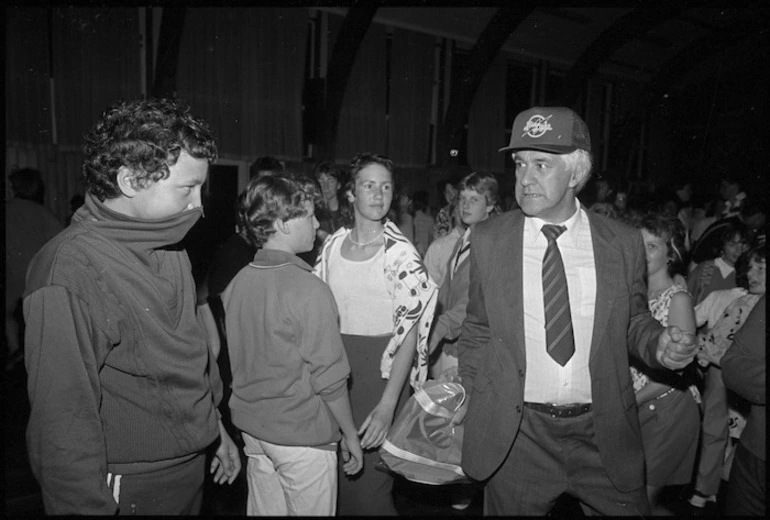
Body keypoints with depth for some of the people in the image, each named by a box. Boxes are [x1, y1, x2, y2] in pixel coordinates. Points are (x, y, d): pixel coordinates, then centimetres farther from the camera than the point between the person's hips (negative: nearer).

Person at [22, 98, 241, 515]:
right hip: (129, 490, -7)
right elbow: (63, 420, -22)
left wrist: (214, 428, 15)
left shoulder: (170, 249, 1)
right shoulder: (68, 275, -24)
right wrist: (90, 507, -17)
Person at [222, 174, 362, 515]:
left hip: (252, 428, 6)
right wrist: (351, 436, -5)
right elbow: (329, 378, -18)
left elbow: (238, 362, 6)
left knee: (264, 509, 20)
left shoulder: (236, 284, -3)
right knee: (311, 510, 12)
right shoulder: (310, 290, -22)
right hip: (301, 436, -6)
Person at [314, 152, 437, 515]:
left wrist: (388, 405, -20)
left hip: (381, 370, -4)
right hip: (334, 366, 5)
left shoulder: (400, 253, -11)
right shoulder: (333, 244, 4)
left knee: (368, 483, 0)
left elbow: (408, 333, -14)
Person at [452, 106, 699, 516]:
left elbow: (633, 323, 8)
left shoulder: (624, 243, -4)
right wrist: (473, 393, 3)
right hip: (514, 433, 0)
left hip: (604, 435, 1)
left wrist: (659, 344, -12)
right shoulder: (488, 240, -4)